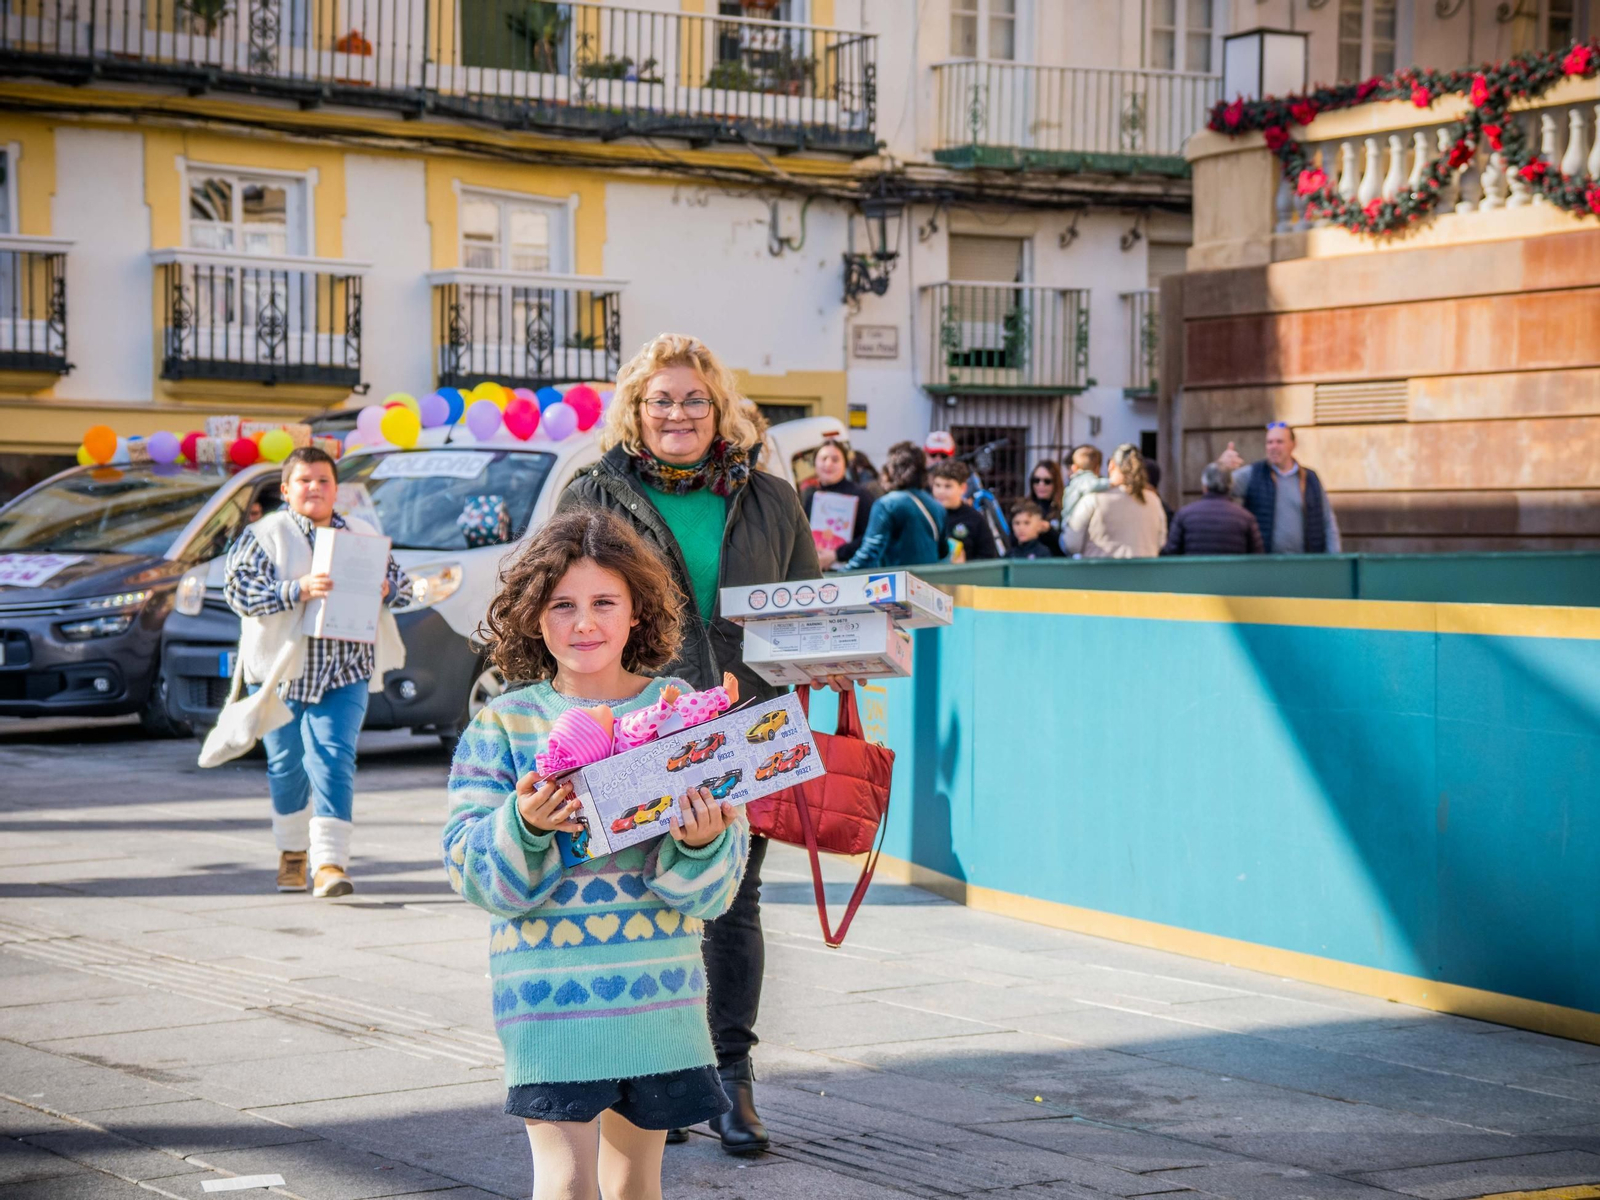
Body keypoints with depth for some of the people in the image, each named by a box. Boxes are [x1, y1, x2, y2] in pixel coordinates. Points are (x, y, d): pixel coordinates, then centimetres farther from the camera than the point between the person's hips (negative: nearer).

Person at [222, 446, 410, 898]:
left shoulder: (362, 535, 13)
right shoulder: (264, 535, 0)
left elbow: (402, 582, 18)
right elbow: (239, 588, -12)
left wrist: (386, 589, -7)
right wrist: (297, 590, -24)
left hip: (345, 672, 1)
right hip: (283, 669, -1)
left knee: (334, 759, -11)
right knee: (287, 764, 8)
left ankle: (330, 861, -15)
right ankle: (293, 852, 29)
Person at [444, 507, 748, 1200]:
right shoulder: (504, 724, -1)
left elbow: (715, 889, 1)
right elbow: (470, 873, -4)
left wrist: (701, 844, -21)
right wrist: (523, 825, -23)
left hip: (657, 985, 2)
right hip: (546, 983, -2)